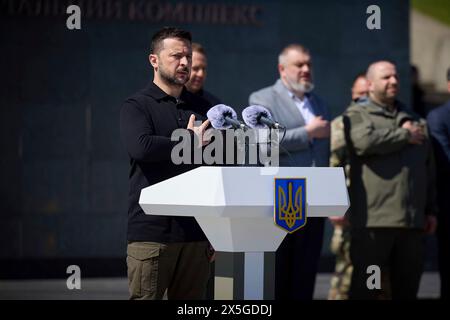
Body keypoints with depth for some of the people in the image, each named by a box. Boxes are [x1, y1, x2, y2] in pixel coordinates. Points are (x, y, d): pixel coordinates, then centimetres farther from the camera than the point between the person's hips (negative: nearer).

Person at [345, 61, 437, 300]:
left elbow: (428, 169, 22)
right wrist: (404, 136, -5)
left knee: (408, 285, 9)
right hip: (374, 219, -6)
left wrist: (430, 210, 16)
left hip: (412, 220, 6)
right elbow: (365, 141, -19)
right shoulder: (357, 114, 4)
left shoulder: (414, 120, 22)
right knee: (366, 288, -3)